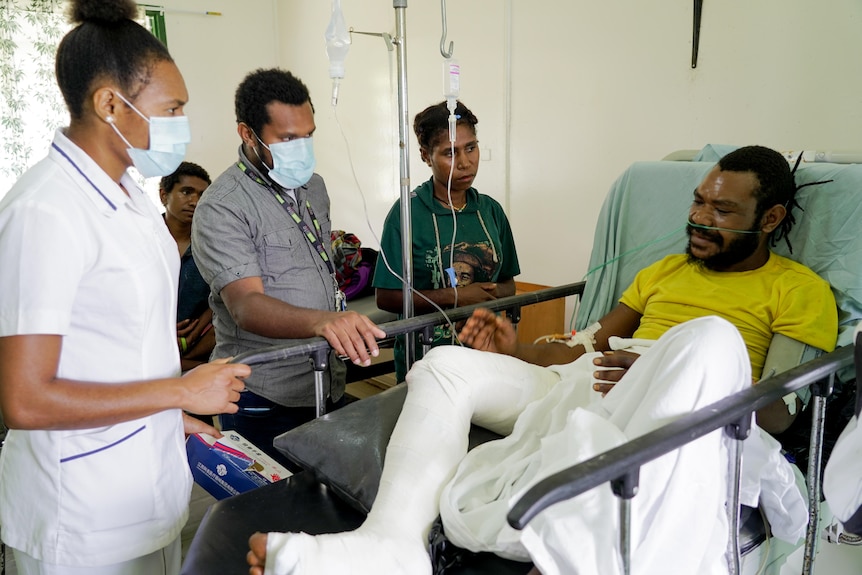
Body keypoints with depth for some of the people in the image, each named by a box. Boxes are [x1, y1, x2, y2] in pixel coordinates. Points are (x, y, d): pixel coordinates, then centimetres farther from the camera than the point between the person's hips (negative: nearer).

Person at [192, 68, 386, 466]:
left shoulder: (314, 187, 10)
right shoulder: (222, 208, -15)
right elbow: (246, 306, -27)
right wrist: (322, 320, -44)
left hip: (329, 387, 7)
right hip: (265, 402, -7)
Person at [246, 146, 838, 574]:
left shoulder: (802, 291, 11)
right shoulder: (667, 268, 29)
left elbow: (781, 414, -3)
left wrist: (654, 372, -19)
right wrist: (518, 350, 6)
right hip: (583, 386, 6)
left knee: (712, 336, -37)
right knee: (445, 365, -8)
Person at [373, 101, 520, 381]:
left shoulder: (491, 210, 4)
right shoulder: (407, 212, -12)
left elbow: (508, 285, 10)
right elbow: (387, 298, -13)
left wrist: (493, 293, -12)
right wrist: (454, 297, -19)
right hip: (424, 358, -4)